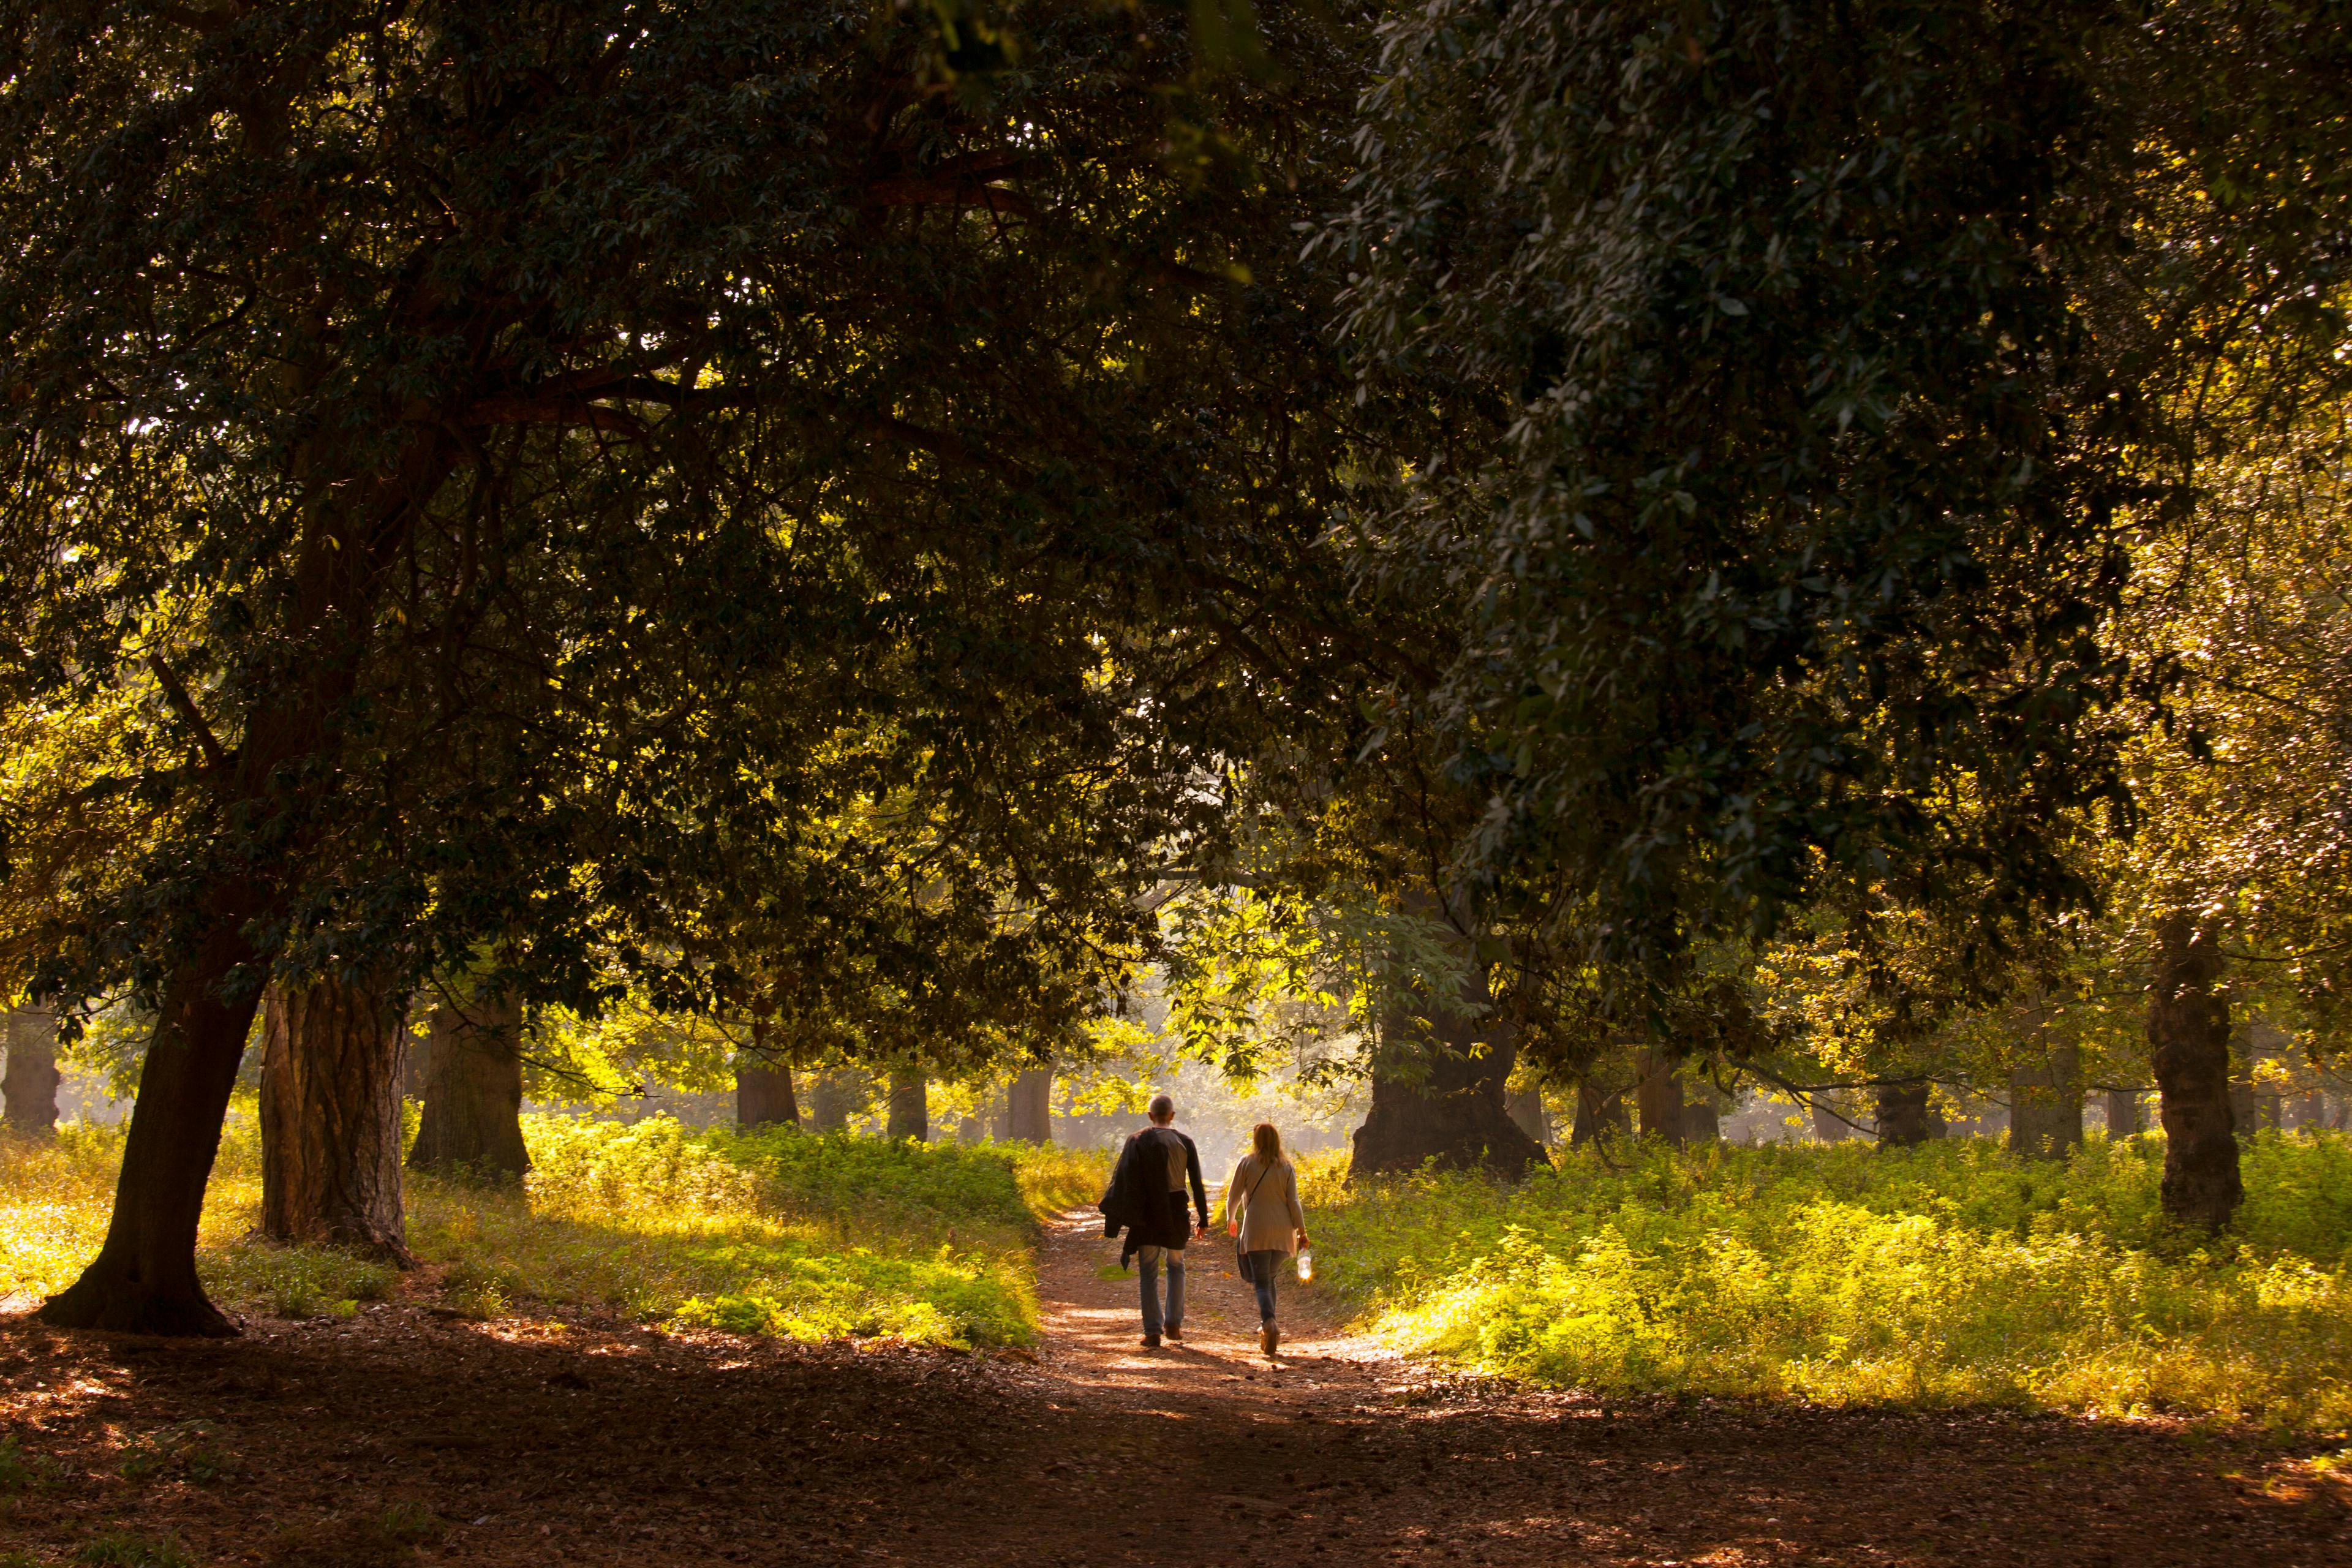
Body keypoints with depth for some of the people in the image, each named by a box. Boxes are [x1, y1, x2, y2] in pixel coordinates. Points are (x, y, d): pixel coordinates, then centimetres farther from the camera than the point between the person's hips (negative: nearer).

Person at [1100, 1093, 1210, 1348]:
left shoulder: (1138, 1141, -4)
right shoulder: (1185, 1142, 1)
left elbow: (1123, 1179, -8)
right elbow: (1197, 1184, 2)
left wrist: (1116, 1216, -4)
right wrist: (1203, 1219, 9)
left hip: (1147, 1212, -2)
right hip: (1177, 1211, 2)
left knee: (1149, 1272, 5)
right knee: (1176, 1265, 20)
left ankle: (1153, 1331, 0)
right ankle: (1174, 1324, 14)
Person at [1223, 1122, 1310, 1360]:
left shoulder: (1247, 1163, -1)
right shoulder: (1286, 1167, 4)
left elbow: (1233, 1195, 4)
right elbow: (1293, 1202, 0)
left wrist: (1231, 1220, 23)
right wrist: (1302, 1231, 5)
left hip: (1256, 1231, -3)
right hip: (1282, 1232, 3)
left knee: (1262, 1281, -6)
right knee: (1269, 1277, 18)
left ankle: (1269, 1323, -30)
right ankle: (1268, 1329, 15)